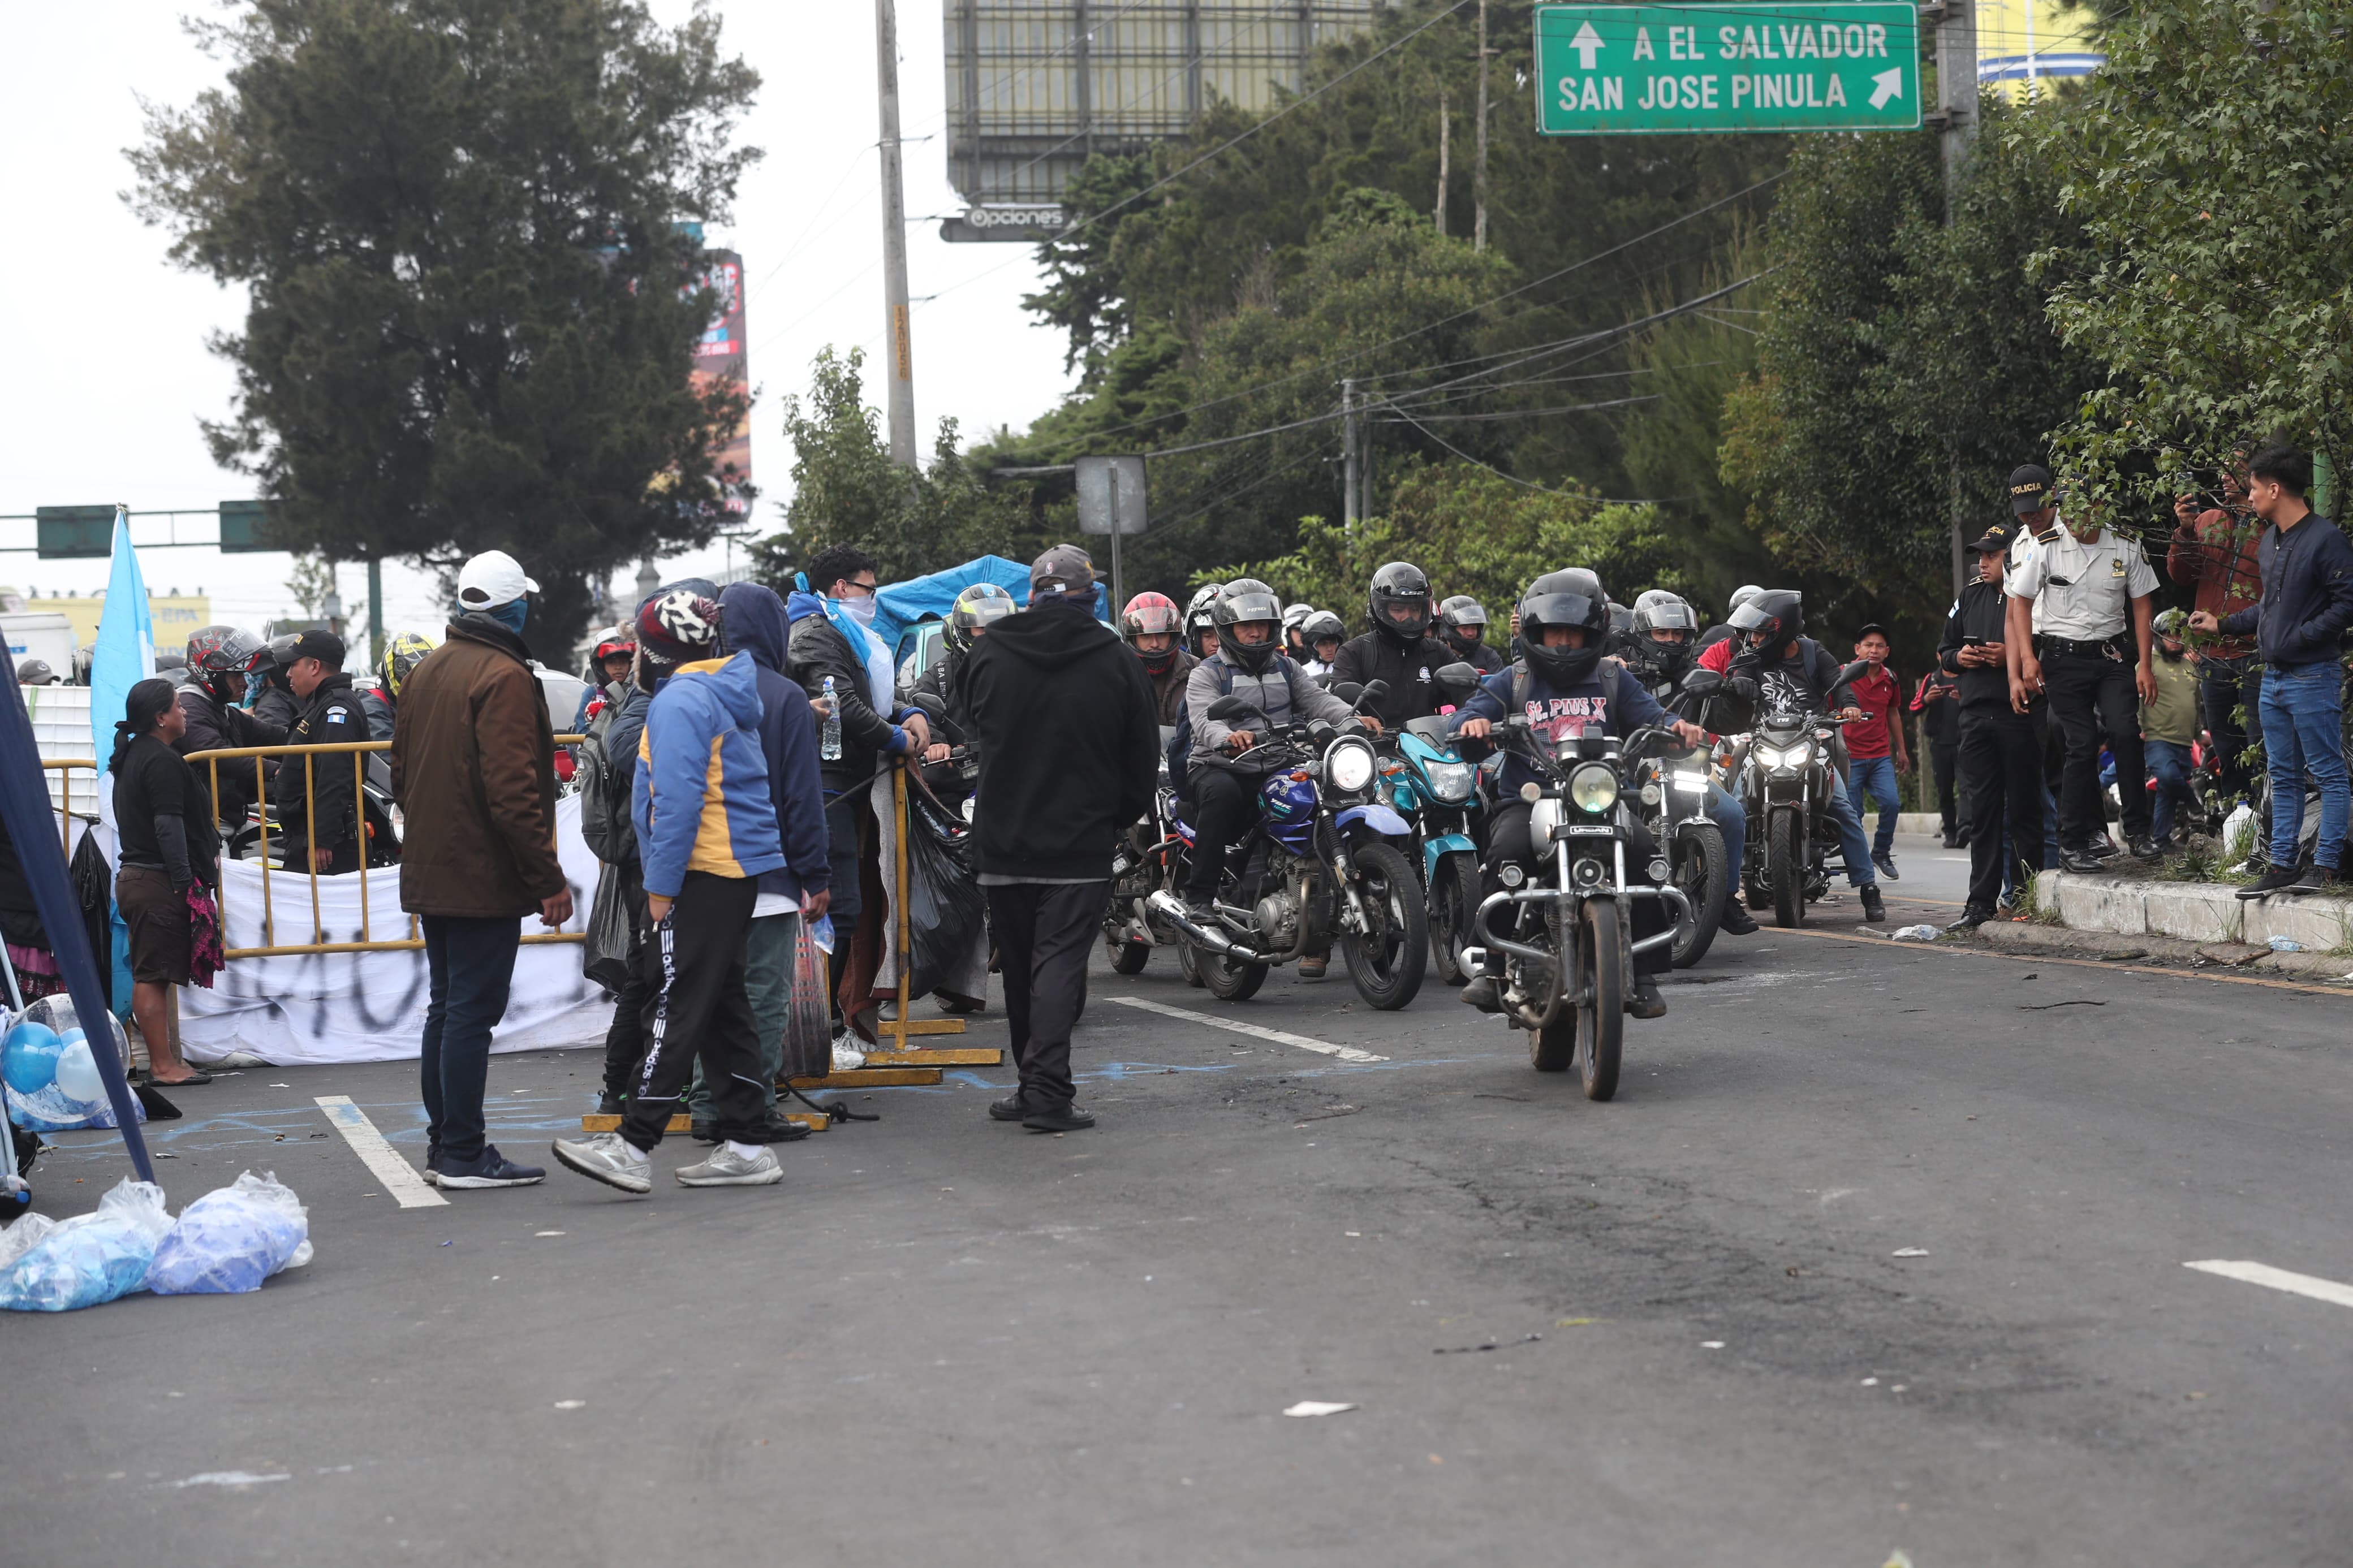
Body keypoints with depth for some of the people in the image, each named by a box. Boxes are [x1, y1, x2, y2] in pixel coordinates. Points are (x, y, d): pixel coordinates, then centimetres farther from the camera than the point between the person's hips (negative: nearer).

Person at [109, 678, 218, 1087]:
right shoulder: (162, 761, -14)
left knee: (150, 975, 12)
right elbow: (168, 827, -20)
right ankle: (164, 1065, -8)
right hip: (158, 883, -10)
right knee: (153, 976, -9)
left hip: (134, 876, 10)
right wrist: (184, 882, -19)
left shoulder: (132, 754, 17)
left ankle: (164, 1060, 16)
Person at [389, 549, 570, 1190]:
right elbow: (513, 791, -22)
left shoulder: (425, 672, 12)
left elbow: (402, 772, 19)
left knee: (446, 1005, 15)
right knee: (472, 1010, -5)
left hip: (430, 871, 9)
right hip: (484, 876, -9)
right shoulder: (504, 678, -16)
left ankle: (442, 1142, 21)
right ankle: (464, 1154, -3)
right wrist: (549, 879, -18)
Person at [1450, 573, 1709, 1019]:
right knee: (1507, 850, -34)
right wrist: (1473, 722, -25)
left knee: (1642, 849, -28)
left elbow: (1647, 716, 6)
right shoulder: (1512, 681, 14)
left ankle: (1644, 974, -19)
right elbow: (1470, 712, 1)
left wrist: (1677, 726, -17)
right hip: (1527, 800, -1)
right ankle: (1493, 966, -25)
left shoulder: (1614, 678, 18)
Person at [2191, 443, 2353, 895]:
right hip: (2274, 677, 9)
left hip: (2312, 676, -9)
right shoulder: (2268, 542, 15)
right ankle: (2282, 866, 15)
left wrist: (2301, 637, -20)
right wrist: (2223, 624, 21)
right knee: (2283, 776, 11)